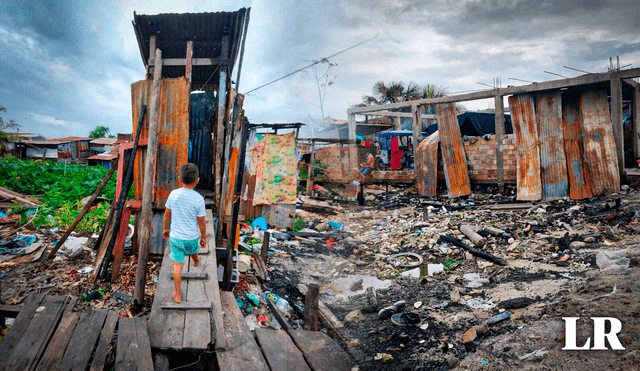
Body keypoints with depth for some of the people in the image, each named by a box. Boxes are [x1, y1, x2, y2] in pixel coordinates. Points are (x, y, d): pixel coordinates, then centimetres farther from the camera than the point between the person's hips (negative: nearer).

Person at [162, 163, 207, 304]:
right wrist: (204, 237, 4)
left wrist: (165, 228, 15)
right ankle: (196, 261, 67)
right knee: (193, 250, 33)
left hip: (175, 237, 0)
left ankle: (178, 295, 20)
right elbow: (201, 221, -11)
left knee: (177, 264, 11)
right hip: (192, 237, 0)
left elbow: (167, 214, -2)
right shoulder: (199, 199, -21)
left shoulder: (173, 194, -15)